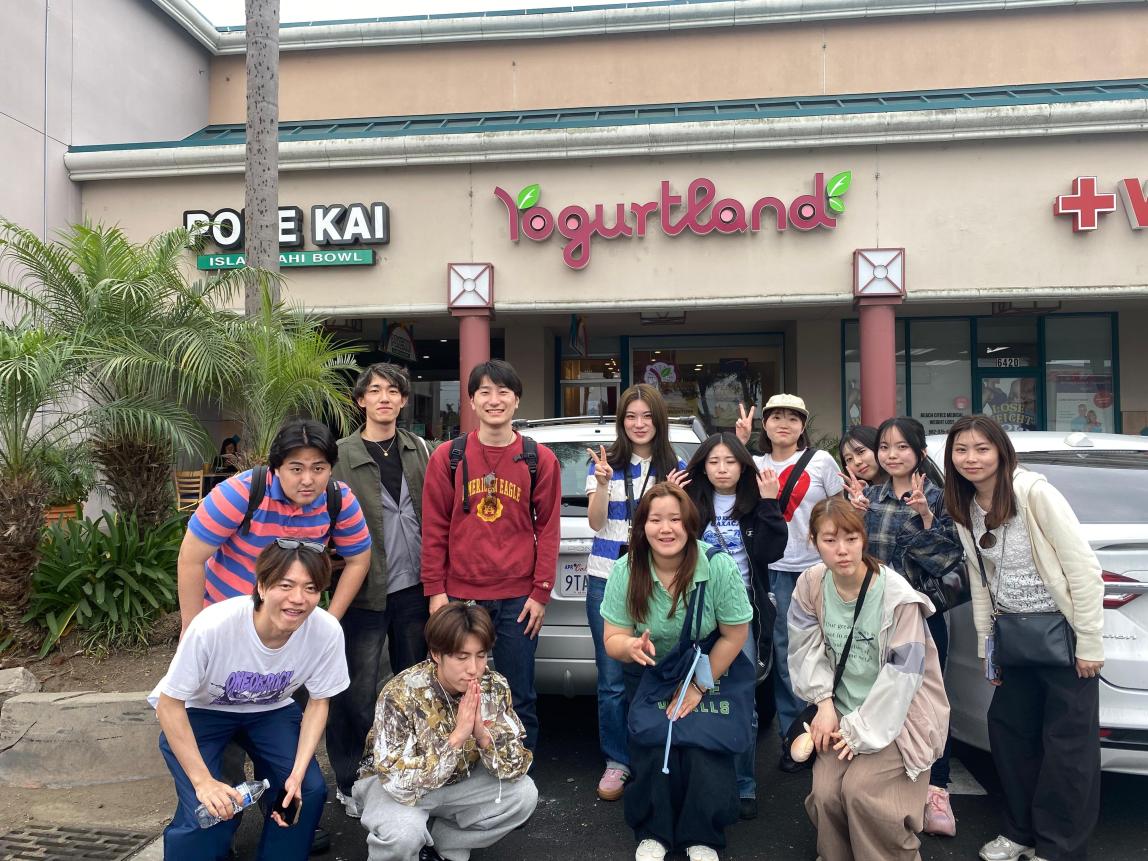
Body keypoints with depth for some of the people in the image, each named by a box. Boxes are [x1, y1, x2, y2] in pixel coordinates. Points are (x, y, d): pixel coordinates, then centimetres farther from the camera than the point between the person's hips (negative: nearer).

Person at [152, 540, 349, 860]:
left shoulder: (327, 632, -28)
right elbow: (169, 704, -22)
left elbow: (318, 702, -10)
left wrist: (297, 773, -18)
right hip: (196, 712, -3)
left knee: (310, 790, -12)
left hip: (270, 710, 3)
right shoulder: (213, 626, -37)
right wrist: (203, 781, -23)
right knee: (209, 812, -20)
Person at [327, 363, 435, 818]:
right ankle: (347, 781, 23)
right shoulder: (341, 456, -5)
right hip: (366, 592, -4)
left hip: (414, 588, 4)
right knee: (357, 692, 4)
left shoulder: (418, 449, 7)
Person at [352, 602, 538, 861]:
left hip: (456, 780, 5)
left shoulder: (494, 687, -18)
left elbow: (516, 767, -16)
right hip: (392, 784, -4)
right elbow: (400, 783, -34)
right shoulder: (400, 695, -30)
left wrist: (483, 734, -35)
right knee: (403, 832, -35)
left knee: (524, 793, -16)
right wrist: (456, 737, -40)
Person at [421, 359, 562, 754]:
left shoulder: (540, 459, 3)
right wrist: (435, 591, 0)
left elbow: (548, 528, 2)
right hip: (459, 594, 1)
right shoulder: (446, 457, 3)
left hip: (518, 599, 0)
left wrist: (541, 592, -2)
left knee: (520, 699, 8)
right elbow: (434, 528, 4)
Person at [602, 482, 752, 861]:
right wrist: (631, 646, -36)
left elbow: (735, 635, -11)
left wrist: (698, 685, -11)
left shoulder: (719, 567, -22)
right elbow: (613, 639, -11)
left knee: (703, 752, -15)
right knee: (652, 748, -15)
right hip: (648, 676, 1)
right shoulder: (626, 571, -17)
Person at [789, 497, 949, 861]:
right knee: (825, 792, -14)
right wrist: (825, 704, -10)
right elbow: (807, 650, 1)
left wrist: (862, 730, -16)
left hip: (897, 713, -4)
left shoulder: (897, 595, -19)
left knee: (859, 789, -23)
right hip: (843, 710, 4)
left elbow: (902, 675, -17)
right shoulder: (811, 585, -6)